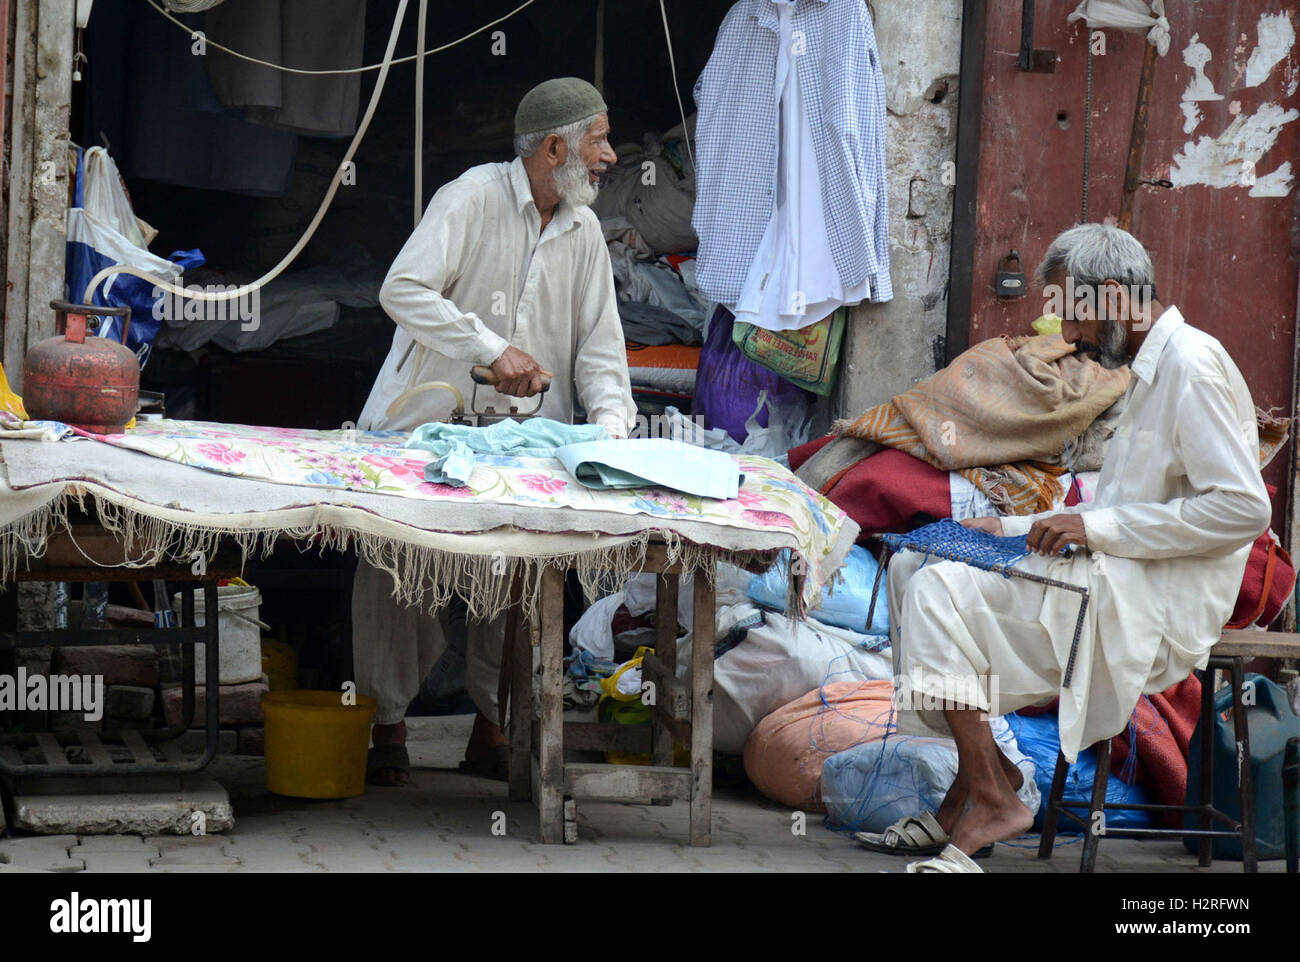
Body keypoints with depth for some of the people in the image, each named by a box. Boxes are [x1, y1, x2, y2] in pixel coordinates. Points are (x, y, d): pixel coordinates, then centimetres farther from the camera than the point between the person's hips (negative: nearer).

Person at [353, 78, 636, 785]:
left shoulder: (584, 232, 11)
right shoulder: (473, 198, -9)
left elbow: (598, 342, 10)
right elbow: (403, 289, -19)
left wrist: (610, 422, -8)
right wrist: (492, 349, -23)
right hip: (425, 427, -5)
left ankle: (492, 726, 9)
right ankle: (388, 725, 7)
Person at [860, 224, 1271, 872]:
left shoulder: (1192, 365, -13)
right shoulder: (1150, 370, 19)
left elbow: (1243, 507, -22)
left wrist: (1096, 527, -20)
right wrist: (1016, 529, 11)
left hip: (1155, 607, -10)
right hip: (1119, 579, 10)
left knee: (941, 593, -21)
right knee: (915, 568, 5)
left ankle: (991, 801, -15)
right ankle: (974, 787, 0)